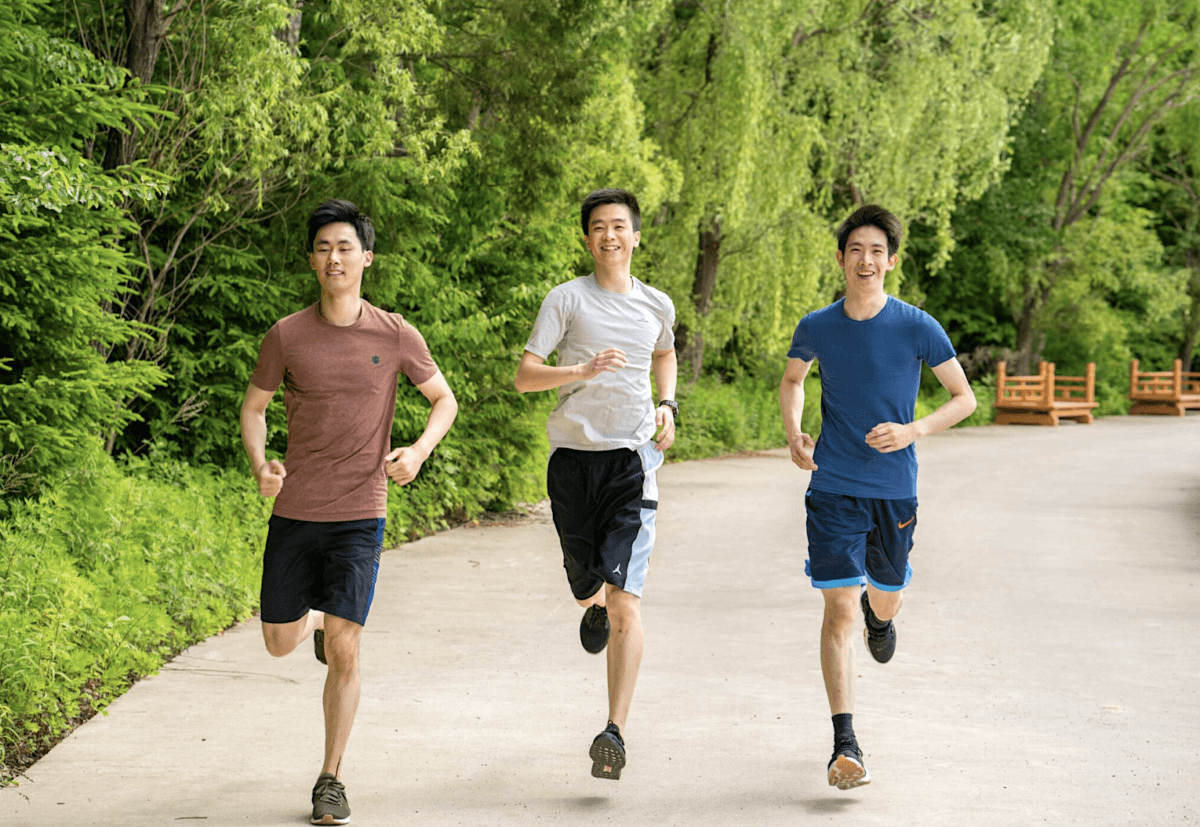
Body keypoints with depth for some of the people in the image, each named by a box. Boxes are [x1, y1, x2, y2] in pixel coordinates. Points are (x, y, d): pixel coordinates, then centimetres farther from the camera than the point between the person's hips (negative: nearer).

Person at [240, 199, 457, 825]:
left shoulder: (396, 336, -3)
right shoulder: (287, 336, -1)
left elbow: (445, 401, 9)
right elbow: (253, 406, 10)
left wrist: (420, 450, -10)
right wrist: (258, 463, -9)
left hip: (359, 515, -2)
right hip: (293, 513, 2)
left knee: (343, 650, -9)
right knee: (279, 643, 11)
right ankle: (318, 618, 48)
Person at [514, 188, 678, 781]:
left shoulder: (657, 305, 9)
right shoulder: (566, 299, -1)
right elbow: (524, 378, -6)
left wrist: (668, 405, 13)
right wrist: (584, 370, -21)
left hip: (633, 458, 0)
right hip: (573, 455, 0)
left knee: (625, 599, -13)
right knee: (586, 589, 13)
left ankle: (615, 733, -15)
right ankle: (595, 607, 54)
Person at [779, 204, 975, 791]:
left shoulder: (917, 328, -8)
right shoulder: (816, 328, -2)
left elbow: (964, 398, -1)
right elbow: (792, 380, 19)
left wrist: (912, 431, -18)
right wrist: (793, 434, 0)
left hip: (895, 491, 0)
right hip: (834, 489, 0)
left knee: (886, 598, 18)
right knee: (839, 609, -9)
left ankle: (878, 613, 59)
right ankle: (845, 746, -9)